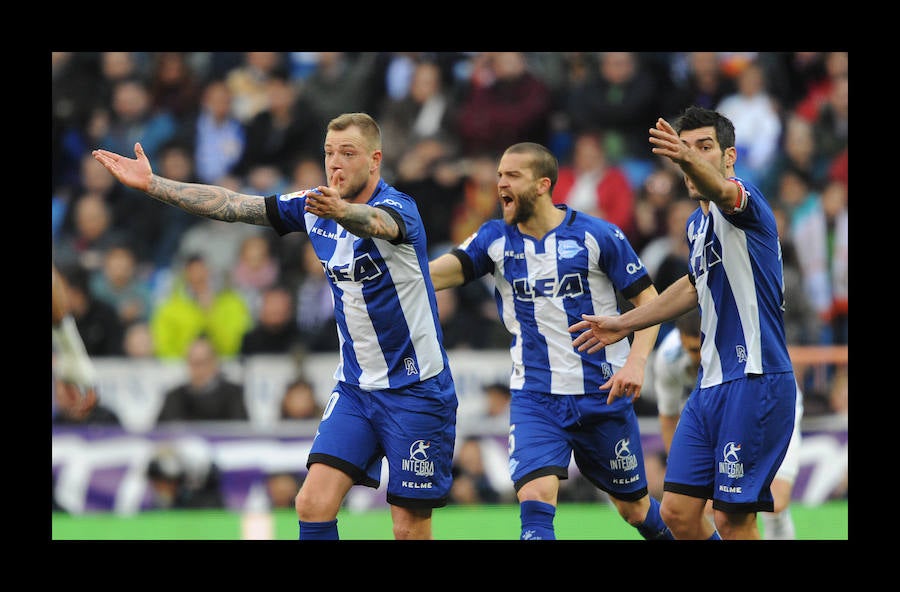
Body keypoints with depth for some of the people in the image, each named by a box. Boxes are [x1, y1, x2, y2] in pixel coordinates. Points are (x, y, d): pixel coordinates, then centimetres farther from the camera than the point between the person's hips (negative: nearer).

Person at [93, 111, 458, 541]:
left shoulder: (398, 207, -18)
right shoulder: (313, 205, 2)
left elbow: (376, 222, -42)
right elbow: (231, 205, 4)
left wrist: (341, 210, -65)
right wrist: (152, 184, -3)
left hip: (415, 389, -6)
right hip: (355, 386, 6)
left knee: (410, 529, -5)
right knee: (313, 505, -10)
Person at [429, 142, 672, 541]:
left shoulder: (597, 235, -7)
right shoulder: (495, 239, 0)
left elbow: (649, 299, -2)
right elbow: (434, 274, -13)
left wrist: (636, 362, -16)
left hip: (603, 393, -1)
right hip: (535, 398, 1)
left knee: (635, 508, 11)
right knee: (535, 499, -20)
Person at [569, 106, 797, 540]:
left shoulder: (745, 203, -11)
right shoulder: (698, 223, 17)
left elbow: (721, 191, -37)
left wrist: (688, 159, -59)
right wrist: (624, 324, 43)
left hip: (753, 381, -9)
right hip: (710, 385, 9)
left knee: (732, 520, -10)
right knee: (678, 513, 4)